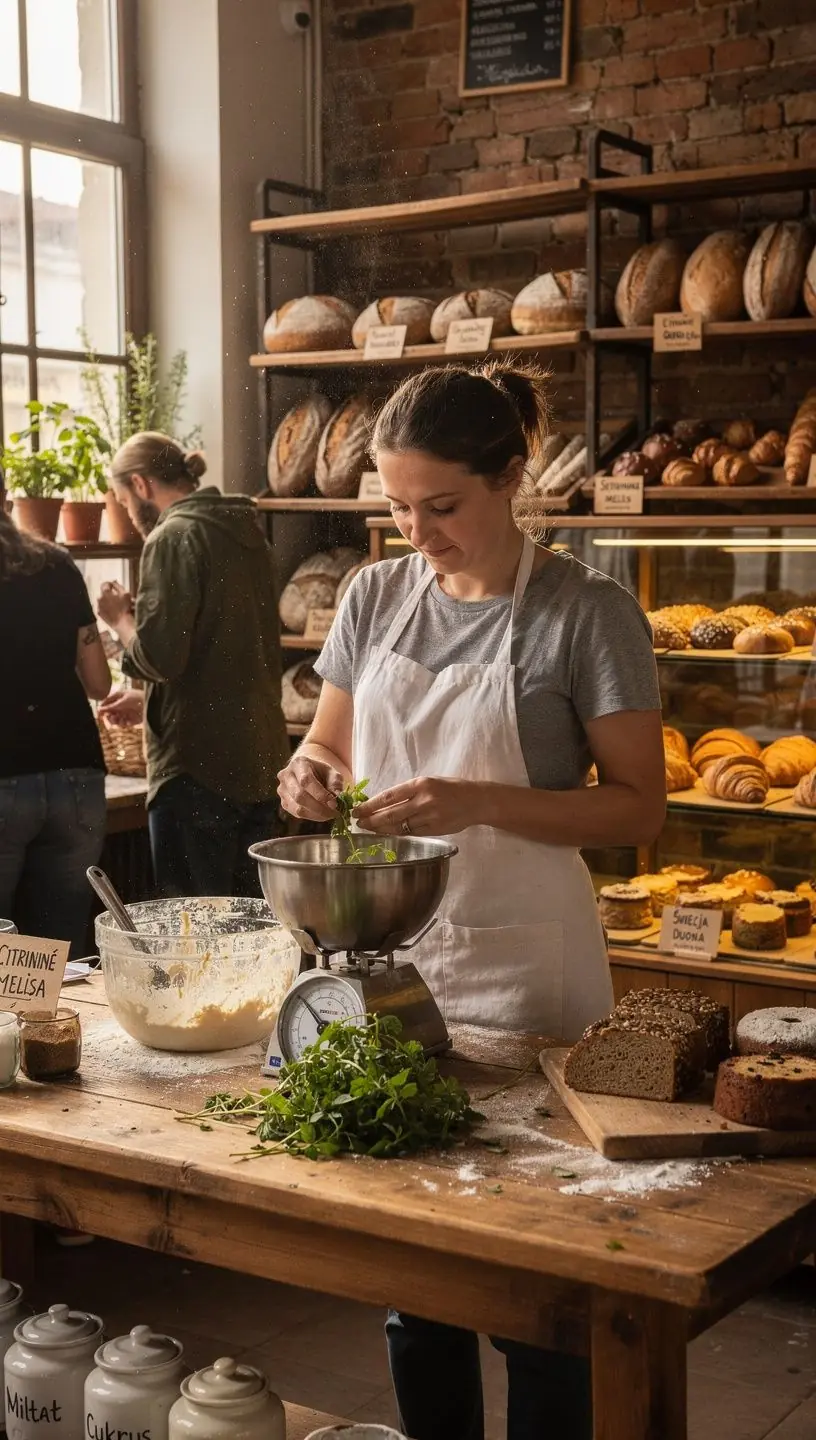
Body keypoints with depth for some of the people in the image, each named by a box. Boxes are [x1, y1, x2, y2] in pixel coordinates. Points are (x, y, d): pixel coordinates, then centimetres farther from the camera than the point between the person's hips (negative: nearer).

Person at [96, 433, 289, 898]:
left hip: (198, 766, -8)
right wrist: (149, 701, 27)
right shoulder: (247, 533, 15)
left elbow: (160, 657, -19)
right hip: (263, 761, 8)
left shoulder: (174, 537, -11)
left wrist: (121, 618, 1)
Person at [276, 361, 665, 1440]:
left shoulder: (587, 613, -9)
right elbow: (328, 752, 15)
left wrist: (480, 802, -25)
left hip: (519, 968, -4)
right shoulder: (376, 600, 5)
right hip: (384, 954, 5)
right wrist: (310, 777, -9)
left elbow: (639, 807, -11)